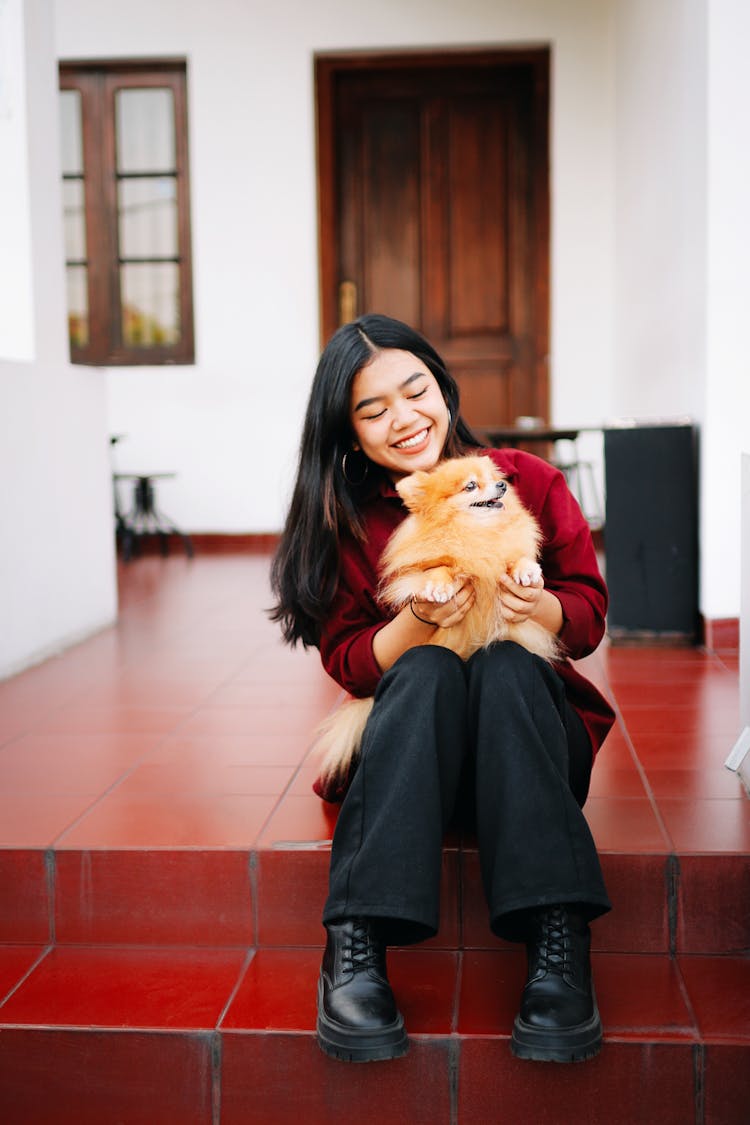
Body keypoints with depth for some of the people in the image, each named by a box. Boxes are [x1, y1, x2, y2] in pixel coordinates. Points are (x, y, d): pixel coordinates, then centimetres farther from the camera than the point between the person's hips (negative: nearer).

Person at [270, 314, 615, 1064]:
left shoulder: (526, 481, 1)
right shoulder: (343, 518, 1)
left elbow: (588, 620, 1)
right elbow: (347, 662, -4)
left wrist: (540, 607, -23)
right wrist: (417, 622, -25)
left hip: (529, 732, 0)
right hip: (405, 743, 0)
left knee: (506, 662, -31)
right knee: (428, 669, -32)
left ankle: (558, 943, -41)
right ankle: (356, 946, -39)